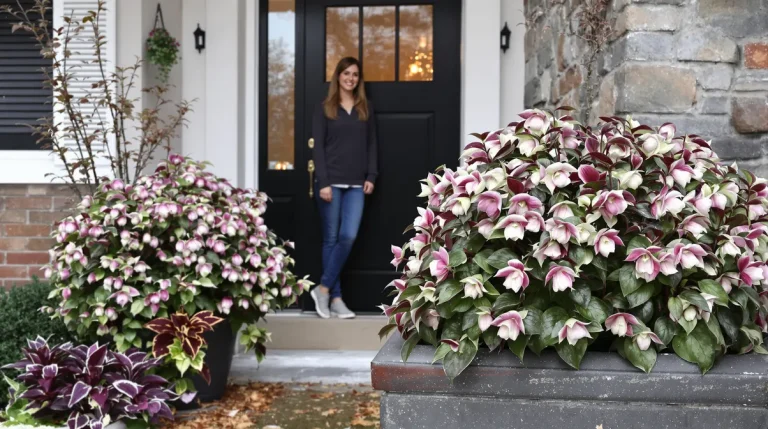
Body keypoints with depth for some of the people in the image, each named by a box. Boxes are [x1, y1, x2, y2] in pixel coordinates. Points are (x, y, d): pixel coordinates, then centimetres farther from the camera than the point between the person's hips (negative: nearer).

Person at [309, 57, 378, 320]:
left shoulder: (366, 109, 13)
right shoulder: (324, 109, 3)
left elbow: (371, 144, 13)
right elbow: (318, 147, -2)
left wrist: (371, 176, 1)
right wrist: (323, 182, -11)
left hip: (356, 184, 3)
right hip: (331, 182, -3)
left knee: (348, 237, -8)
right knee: (331, 239, 1)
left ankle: (323, 288, 5)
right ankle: (335, 297, 8)